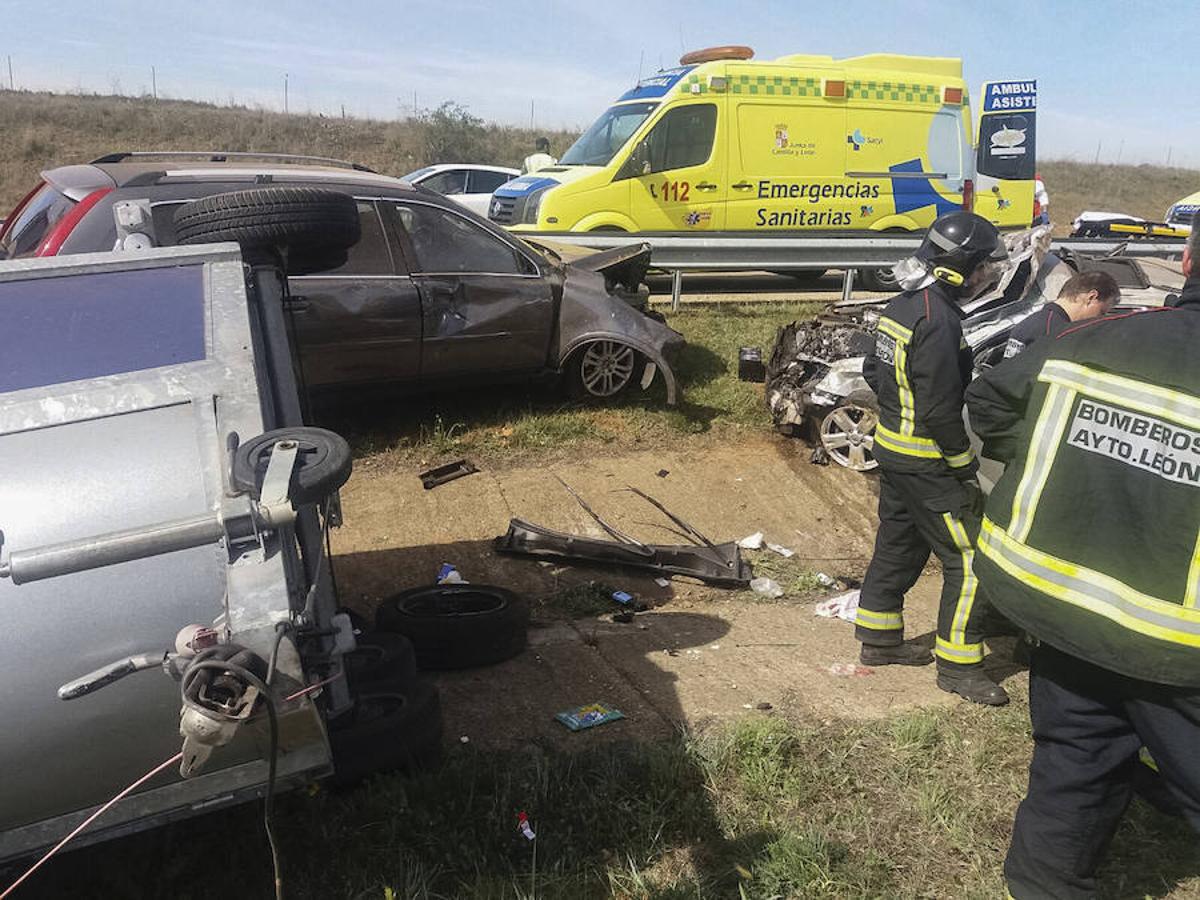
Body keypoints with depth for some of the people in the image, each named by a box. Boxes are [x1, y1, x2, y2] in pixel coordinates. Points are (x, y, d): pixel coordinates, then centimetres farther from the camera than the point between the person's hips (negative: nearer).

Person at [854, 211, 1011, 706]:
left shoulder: (902, 304, 7)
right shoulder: (939, 319, -22)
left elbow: (874, 369, 17)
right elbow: (940, 409, -23)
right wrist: (965, 466, -14)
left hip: (891, 446, 10)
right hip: (926, 460, -10)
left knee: (898, 545, 20)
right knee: (968, 558, -1)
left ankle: (878, 639, 33)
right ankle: (958, 665, 8)